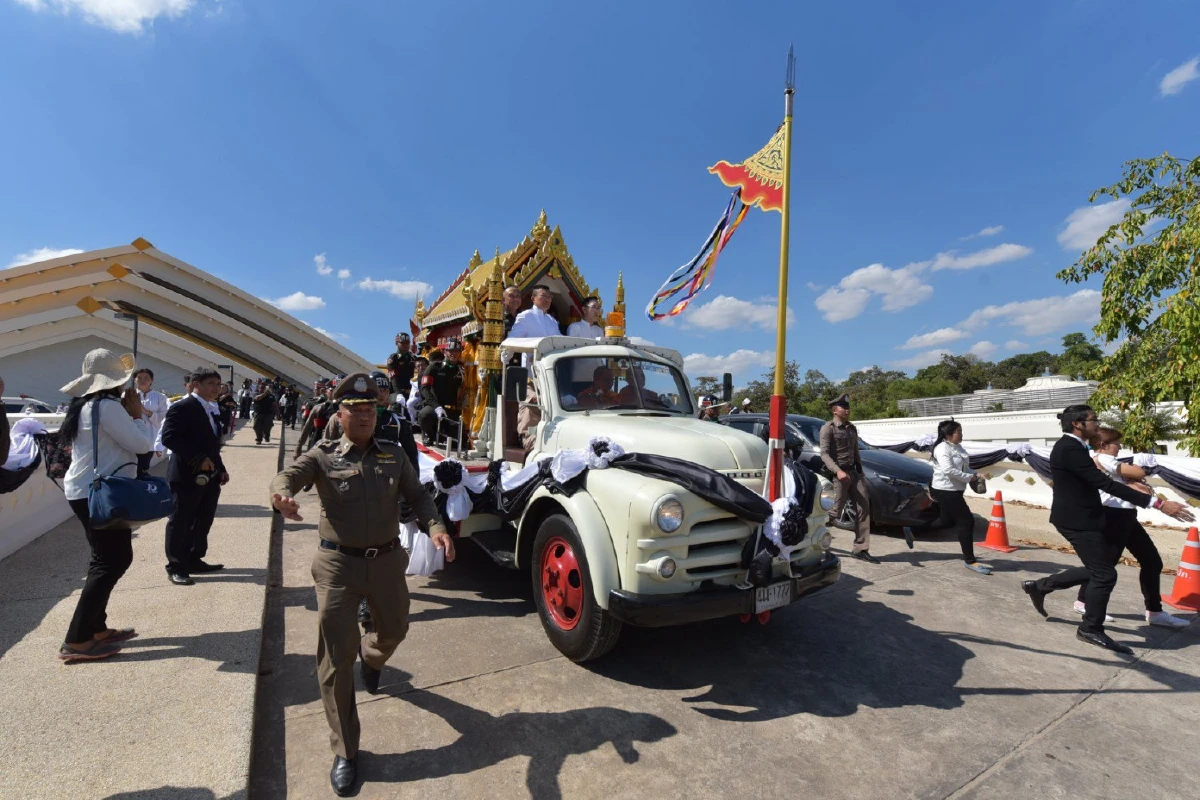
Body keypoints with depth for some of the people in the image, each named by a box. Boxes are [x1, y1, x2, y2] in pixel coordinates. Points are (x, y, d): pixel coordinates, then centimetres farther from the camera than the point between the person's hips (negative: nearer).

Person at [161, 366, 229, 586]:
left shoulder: (212, 409, 15)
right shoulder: (182, 407, -12)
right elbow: (169, 437, -22)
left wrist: (220, 468, 12)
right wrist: (198, 459, -24)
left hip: (209, 476, 8)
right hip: (187, 476, -8)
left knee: (203, 521, 15)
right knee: (180, 523, 4)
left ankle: (194, 560, 28)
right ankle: (175, 567, 15)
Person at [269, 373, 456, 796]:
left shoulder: (394, 455, 3)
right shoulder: (323, 455, -3)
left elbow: (418, 496, 0)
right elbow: (288, 474, -20)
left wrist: (436, 528, -19)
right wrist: (282, 495, -45)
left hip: (387, 561, 3)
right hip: (338, 565, -3)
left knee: (393, 631, 23)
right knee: (336, 659, 1)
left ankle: (370, 659, 61)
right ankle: (344, 753, 18)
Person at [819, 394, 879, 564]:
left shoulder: (852, 428, 15)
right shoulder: (828, 428, -8)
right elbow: (824, 454, -17)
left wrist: (860, 472, 17)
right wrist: (837, 471, -29)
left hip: (853, 472, 7)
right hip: (838, 474, -7)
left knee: (864, 508, 1)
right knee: (835, 512, -4)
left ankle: (860, 549, 7)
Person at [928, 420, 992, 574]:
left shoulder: (958, 447, 12)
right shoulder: (942, 448, -18)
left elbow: (964, 467, 19)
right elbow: (949, 470, -28)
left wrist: (975, 474, 1)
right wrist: (969, 477, -20)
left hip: (952, 491, 10)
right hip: (946, 491, -10)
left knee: (948, 521, 19)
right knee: (966, 521, -7)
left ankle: (913, 530, 30)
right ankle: (970, 561, 1)